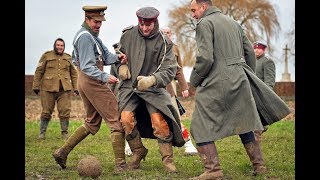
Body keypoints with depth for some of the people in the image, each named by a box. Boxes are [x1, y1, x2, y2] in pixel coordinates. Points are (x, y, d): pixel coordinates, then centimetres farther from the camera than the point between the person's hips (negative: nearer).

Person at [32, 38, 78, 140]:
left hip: (64, 89, 2)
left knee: (65, 111, -5)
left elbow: (73, 73, 19)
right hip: (48, 88, -2)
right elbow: (39, 71, 4)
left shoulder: (68, 58, 16)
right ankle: (42, 133, 13)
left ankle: (64, 133, 6)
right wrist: (36, 86, -2)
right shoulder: (47, 56, 7)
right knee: (46, 112, 1)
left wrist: (75, 88, 12)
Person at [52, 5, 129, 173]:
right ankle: (121, 165, -8)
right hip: (92, 81, -10)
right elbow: (87, 67, -21)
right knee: (116, 121, -7)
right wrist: (105, 77, -32)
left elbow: (105, 56, 9)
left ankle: (62, 151, 18)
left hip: (85, 83, 10)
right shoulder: (85, 36, -15)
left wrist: (117, 57, -10)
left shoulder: (92, 35, 17)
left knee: (92, 123, 20)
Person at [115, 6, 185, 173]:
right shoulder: (128, 34, -2)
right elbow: (118, 53, 18)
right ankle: (138, 152, 8)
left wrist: (152, 80, -33)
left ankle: (168, 158, 0)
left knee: (159, 121, -17)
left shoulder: (164, 43, -9)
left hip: (153, 88, -2)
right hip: (129, 85, 2)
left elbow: (169, 70, -15)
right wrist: (121, 65, -4)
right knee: (126, 119, -17)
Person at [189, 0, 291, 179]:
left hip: (216, 83, -7)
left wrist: (194, 80, -2)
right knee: (245, 124, 17)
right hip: (240, 81, 8)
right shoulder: (234, 22, 18)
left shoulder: (204, 23, -5)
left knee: (201, 127, -1)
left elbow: (205, 58, -16)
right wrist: (248, 76, 25)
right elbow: (250, 52, 18)